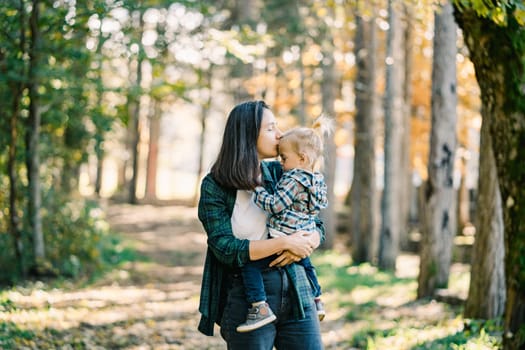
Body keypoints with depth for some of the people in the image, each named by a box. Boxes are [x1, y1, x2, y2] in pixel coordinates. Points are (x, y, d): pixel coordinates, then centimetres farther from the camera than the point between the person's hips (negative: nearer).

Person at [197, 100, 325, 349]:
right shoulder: (214, 186, -4)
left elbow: (317, 227, 11)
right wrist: (284, 243, -18)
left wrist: (304, 245, -12)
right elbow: (225, 249, -14)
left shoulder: (280, 173, 7)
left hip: (295, 292, 4)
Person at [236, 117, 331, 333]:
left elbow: (274, 205, -22)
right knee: (305, 264, 37)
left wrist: (255, 189, -13)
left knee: (250, 264, -14)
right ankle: (317, 301, 48)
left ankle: (259, 308, -22)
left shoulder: (293, 180, -19)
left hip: (283, 239, -10)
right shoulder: (316, 179, 9)